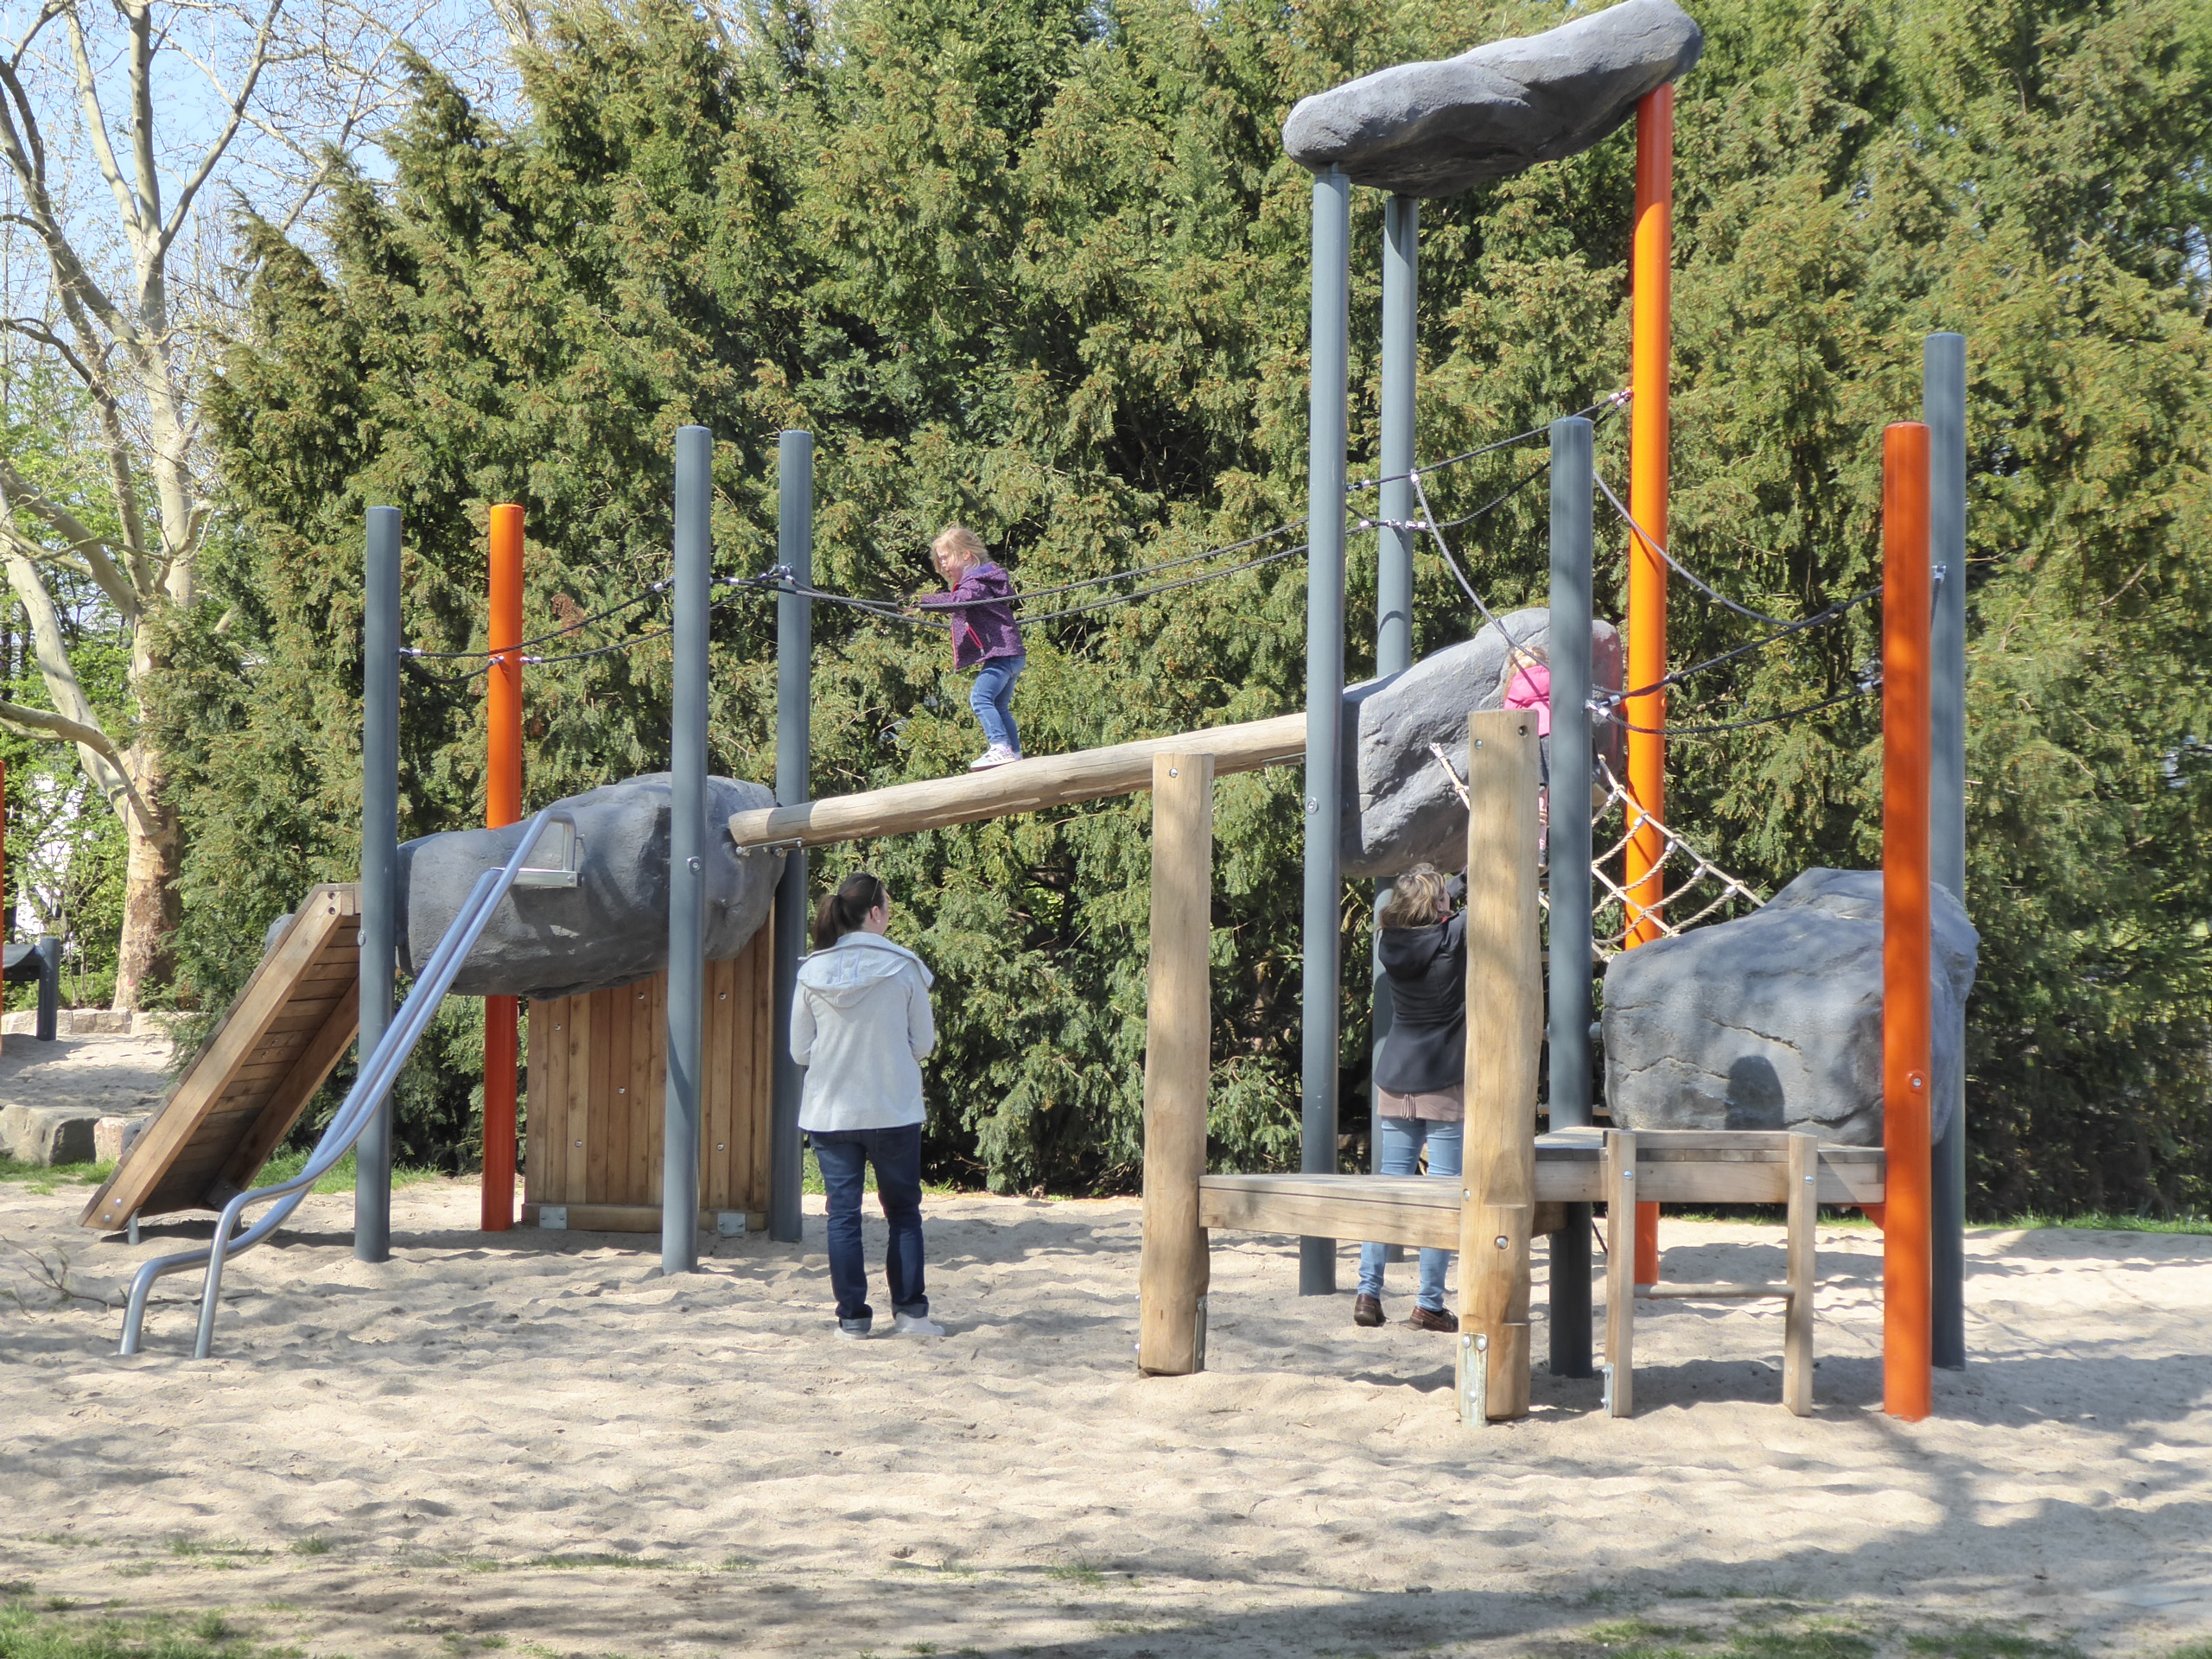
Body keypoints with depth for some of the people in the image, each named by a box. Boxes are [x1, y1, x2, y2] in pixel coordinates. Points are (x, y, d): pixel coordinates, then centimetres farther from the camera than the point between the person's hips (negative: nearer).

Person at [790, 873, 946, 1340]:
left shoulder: (812, 973, -4)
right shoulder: (903, 967, -9)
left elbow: (800, 1051, 2)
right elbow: (923, 1043, -2)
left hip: (830, 1113, 1)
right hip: (894, 1112, -1)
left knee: (843, 1215, 7)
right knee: (904, 1212, 11)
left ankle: (852, 1315, 7)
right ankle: (909, 1310, 10)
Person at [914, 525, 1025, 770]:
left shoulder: (975, 582, -11)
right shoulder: (983, 578, 21)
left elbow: (959, 602, -31)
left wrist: (924, 601, -36)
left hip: (1000, 654, -11)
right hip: (1011, 655, 11)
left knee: (980, 697, -22)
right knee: (1000, 707, 19)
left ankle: (1000, 748, -32)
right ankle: (1015, 754, 23)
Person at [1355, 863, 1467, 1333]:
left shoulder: (1393, 940, 2)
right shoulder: (1454, 937, -12)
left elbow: (1422, 912, 22)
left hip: (1395, 1082, 5)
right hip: (1446, 1084, -5)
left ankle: (1368, 1292, 5)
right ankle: (1429, 1303, -3)